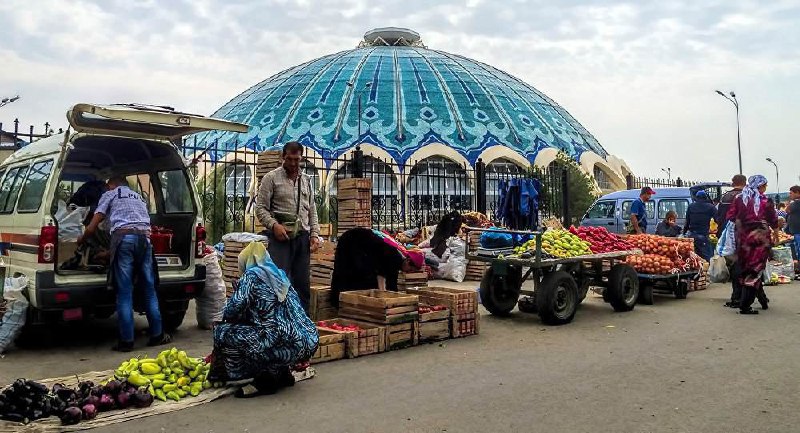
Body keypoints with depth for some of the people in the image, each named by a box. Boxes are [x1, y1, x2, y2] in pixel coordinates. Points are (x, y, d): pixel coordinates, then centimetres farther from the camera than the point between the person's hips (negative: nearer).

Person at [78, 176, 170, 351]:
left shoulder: (110, 194, 19)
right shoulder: (139, 197, 33)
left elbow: (91, 228, 11)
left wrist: (80, 240, 33)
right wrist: (108, 253, 41)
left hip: (124, 236, -4)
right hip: (145, 237, 4)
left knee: (124, 292, 0)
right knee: (149, 289, 11)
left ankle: (126, 341, 2)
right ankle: (157, 335, 15)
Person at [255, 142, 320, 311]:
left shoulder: (306, 180, 16)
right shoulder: (271, 178, 1)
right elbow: (260, 208, -2)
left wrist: (315, 234, 7)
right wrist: (274, 225, -17)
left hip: (302, 237, 5)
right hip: (281, 236, -5)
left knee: (303, 283, 7)